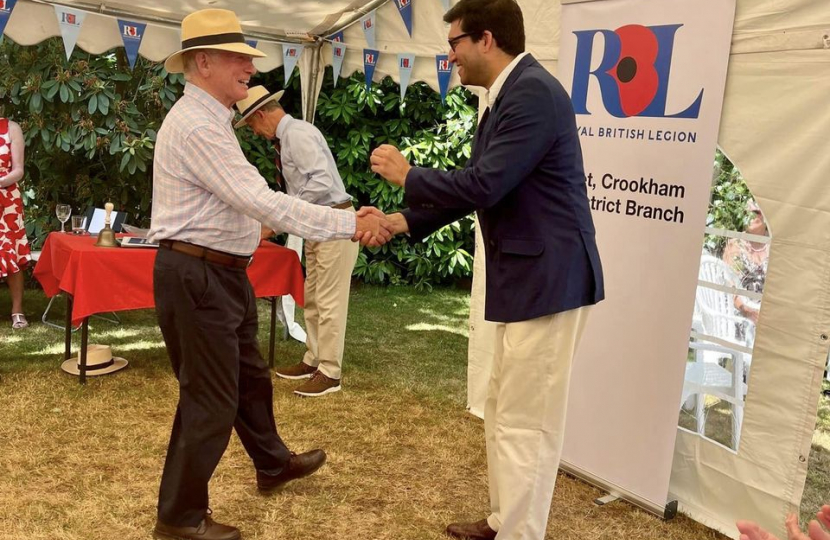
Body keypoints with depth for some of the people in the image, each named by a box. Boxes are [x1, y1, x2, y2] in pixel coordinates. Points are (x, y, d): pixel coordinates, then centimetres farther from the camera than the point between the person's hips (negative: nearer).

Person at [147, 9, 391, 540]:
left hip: (222, 273, 11)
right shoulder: (197, 126, -21)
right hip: (197, 277, -11)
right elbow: (263, 202, -29)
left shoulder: (210, 120, 14)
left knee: (250, 376, 24)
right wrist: (351, 223, -28)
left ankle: (273, 464, 45)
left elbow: (245, 200, 16)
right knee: (210, 399, 0)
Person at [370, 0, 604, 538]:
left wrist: (407, 175, -7)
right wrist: (403, 221, 13)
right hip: (526, 279, 11)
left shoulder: (534, 93, -17)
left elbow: (483, 187, -22)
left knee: (526, 424, 0)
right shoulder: (508, 97, 14)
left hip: (547, 279, -11)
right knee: (504, 413, 20)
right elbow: (474, 187, 19)